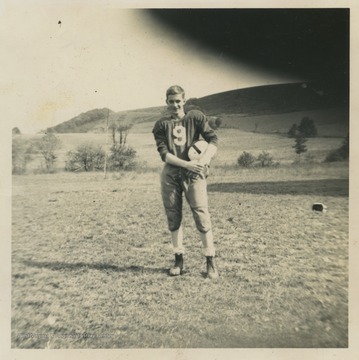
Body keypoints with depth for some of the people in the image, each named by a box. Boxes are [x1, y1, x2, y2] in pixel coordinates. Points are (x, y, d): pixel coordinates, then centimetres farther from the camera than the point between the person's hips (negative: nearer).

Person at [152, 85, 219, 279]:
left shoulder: (196, 117, 6)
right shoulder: (161, 125, 7)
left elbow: (213, 140, -2)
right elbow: (163, 153, -3)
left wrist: (203, 160, -19)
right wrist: (186, 164, -16)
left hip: (194, 174, -2)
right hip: (170, 175, 2)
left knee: (201, 215, -7)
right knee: (173, 217, 6)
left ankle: (211, 262, 3)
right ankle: (179, 260, 19)